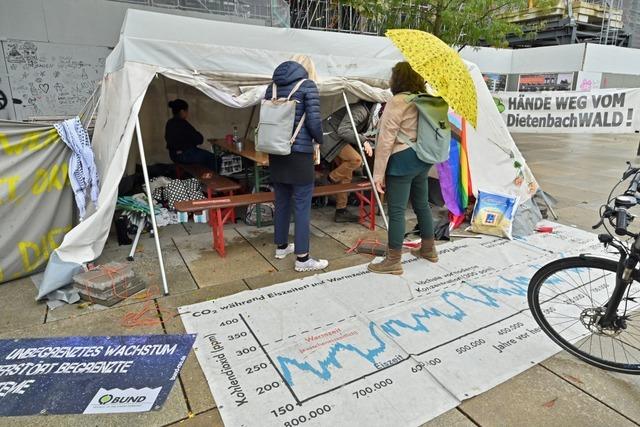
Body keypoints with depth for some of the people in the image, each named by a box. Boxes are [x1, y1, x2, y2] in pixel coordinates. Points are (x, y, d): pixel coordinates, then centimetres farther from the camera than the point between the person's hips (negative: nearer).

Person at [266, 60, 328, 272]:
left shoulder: (272, 87, 11)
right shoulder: (307, 85, -4)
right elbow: (314, 120, -12)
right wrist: (319, 140, 6)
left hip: (276, 153, 6)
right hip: (299, 154, -6)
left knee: (281, 202, 17)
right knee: (302, 207, -1)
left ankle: (281, 246, 30)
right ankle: (302, 258, 4)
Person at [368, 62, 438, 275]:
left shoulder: (397, 102, -14)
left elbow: (386, 140, -17)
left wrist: (379, 172, -16)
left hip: (402, 161, -9)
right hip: (422, 158, 9)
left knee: (396, 210, -3)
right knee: (422, 204, 19)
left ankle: (393, 262, 6)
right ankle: (429, 249, 35)